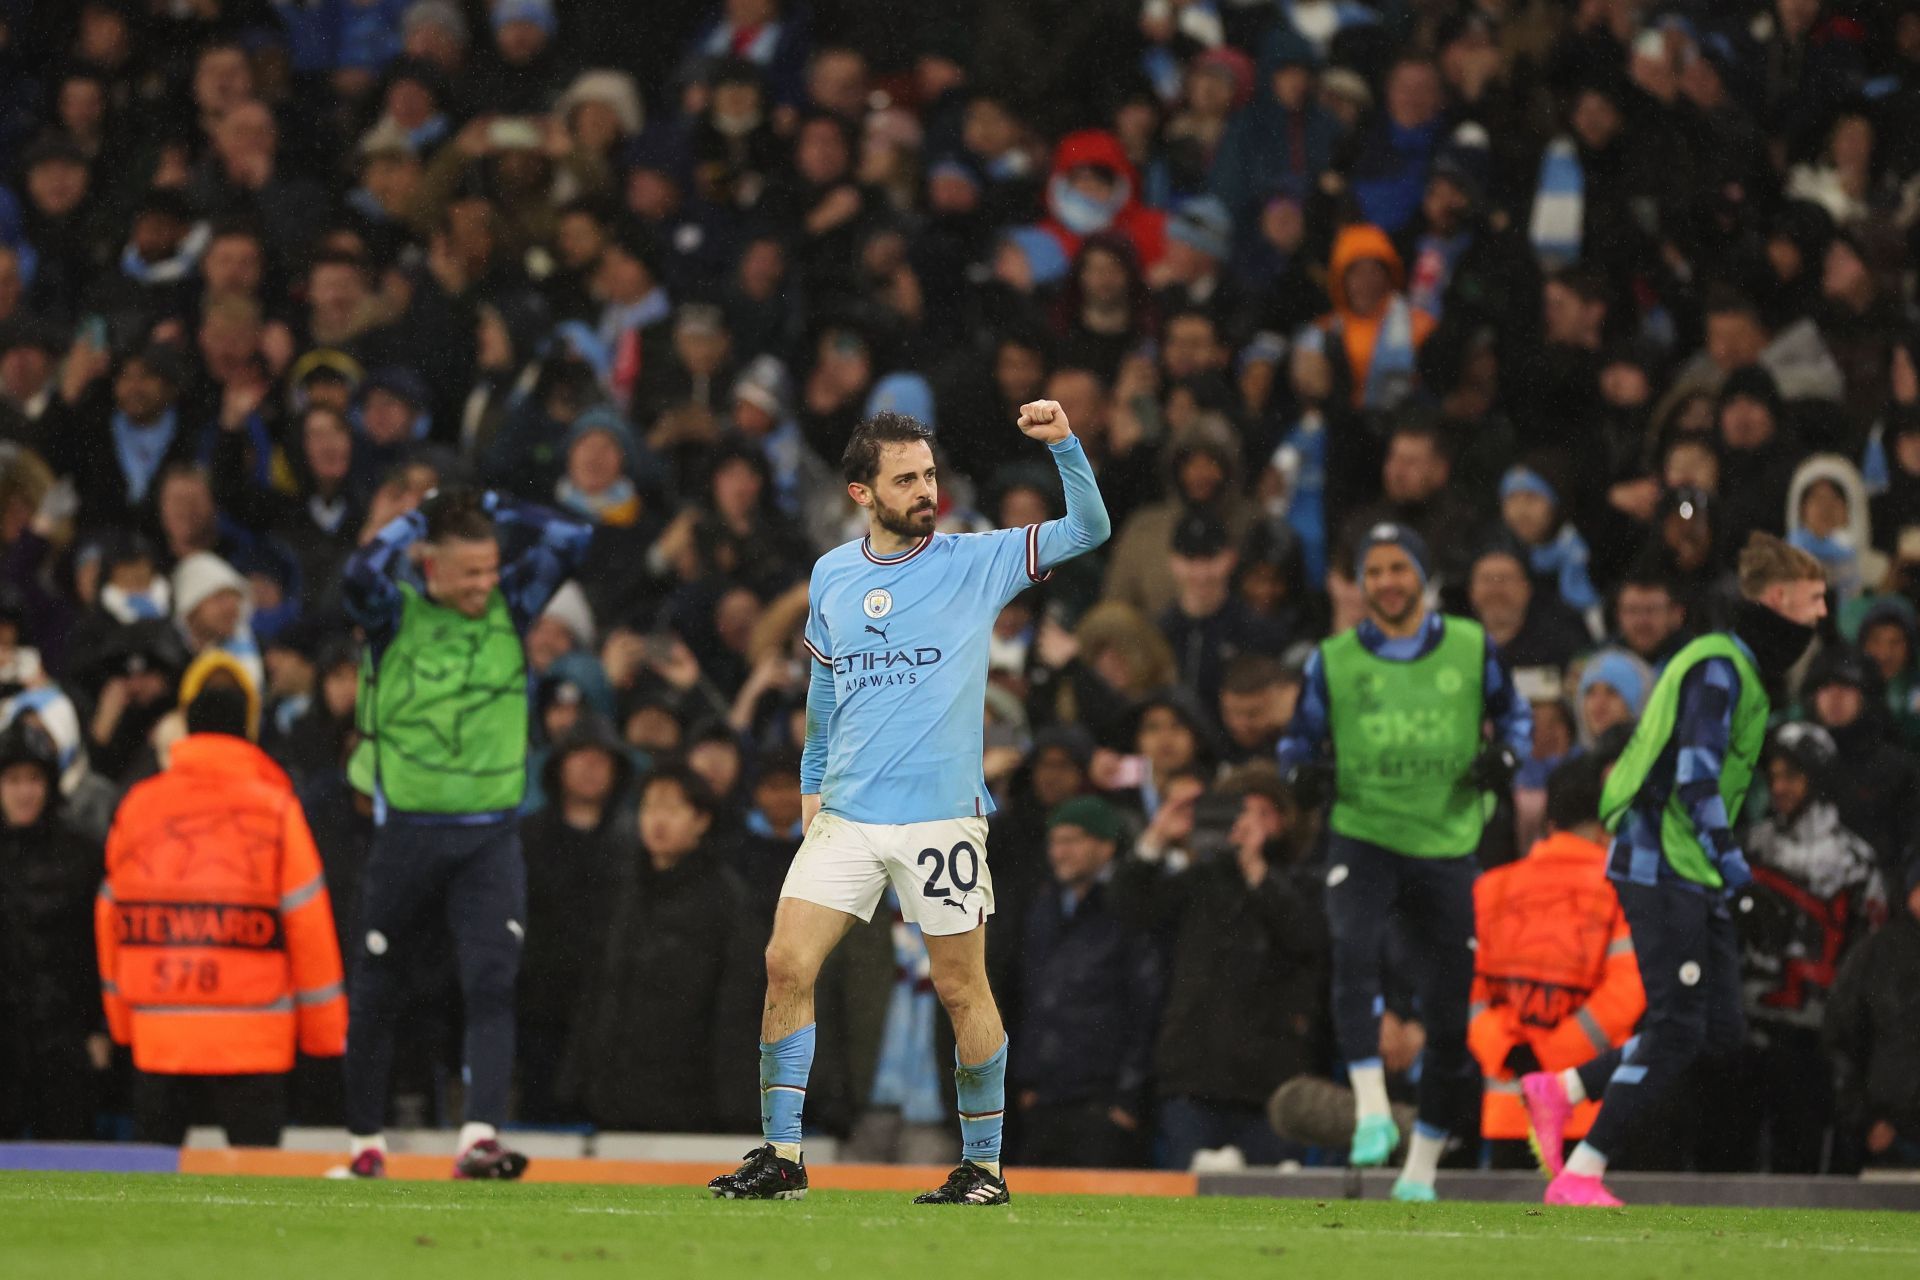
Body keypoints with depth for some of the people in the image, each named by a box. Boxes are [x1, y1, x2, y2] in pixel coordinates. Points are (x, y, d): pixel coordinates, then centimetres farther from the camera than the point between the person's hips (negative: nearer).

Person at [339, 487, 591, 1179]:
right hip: (407, 829, -1)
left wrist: (492, 510, -2)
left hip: (491, 838, 1)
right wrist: (417, 518, -13)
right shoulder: (393, 610, -5)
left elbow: (571, 540, -4)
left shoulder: (512, 602, 5)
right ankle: (365, 1140, 23)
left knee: (492, 985, -14)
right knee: (378, 992, 8)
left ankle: (481, 1136, -23)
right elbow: (360, 574, -26)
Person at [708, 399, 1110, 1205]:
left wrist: (1063, 445, -21)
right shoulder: (830, 576, 10)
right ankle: (781, 1156, 2)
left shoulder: (976, 562, -1)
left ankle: (984, 1166, 11)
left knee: (962, 989, 0)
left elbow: (1088, 530, -8)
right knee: (787, 965, -6)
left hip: (942, 816, -3)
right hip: (846, 815, 3)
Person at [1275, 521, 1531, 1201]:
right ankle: (1371, 1109, -32)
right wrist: (1302, 770, -9)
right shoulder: (1334, 661, 4)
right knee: (1354, 949, -33)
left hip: (1447, 846, 1)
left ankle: (1422, 1166, 18)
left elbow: (1515, 716, 17)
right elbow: (1299, 736, 14)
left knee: (1450, 1020, 2)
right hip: (1362, 837, -1)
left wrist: (1505, 756, -5)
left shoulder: (1471, 648, 4)